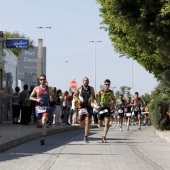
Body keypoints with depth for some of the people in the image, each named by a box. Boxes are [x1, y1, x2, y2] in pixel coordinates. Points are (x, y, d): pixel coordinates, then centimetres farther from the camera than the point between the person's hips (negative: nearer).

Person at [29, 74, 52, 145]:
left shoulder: (48, 89, 7)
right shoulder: (36, 89, 4)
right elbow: (30, 97, 8)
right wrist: (36, 99, -10)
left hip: (46, 107, -1)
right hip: (38, 107, 2)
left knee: (44, 122, -18)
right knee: (40, 123, 9)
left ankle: (43, 138, -22)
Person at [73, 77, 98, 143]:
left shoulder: (91, 89, 4)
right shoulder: (79, 88, -1)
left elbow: (93, 97, 10)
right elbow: (74, 95, 9)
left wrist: (96, 104, -7)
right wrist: (78, 100, -10)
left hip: (88, 107, 0)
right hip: (81, 107, 0)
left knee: (87, 123, -11)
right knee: (81, 123, 6)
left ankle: (85, 138, -6)